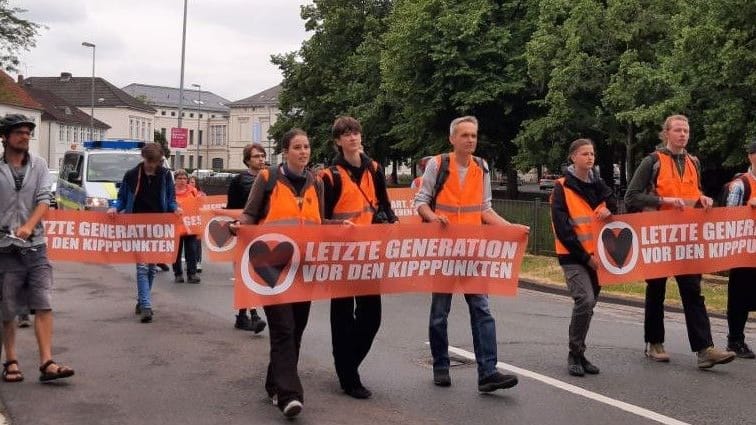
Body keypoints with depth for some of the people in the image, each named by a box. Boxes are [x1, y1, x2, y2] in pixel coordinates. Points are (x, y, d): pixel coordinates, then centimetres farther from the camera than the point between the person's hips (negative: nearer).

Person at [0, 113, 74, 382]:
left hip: (36, 245, 2)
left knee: (44, 306, -5)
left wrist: (29, 226, -17)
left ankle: (47, 363, -5)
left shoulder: (38, 165, 6)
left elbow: (44, 199, -2)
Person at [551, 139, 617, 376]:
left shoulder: (598, 185, 12)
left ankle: (579, 354, 20)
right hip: (573, 256, -6)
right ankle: (574, 355, -7)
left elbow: (614, 205, 16)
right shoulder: (562, 187, -6)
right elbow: (562, 228, -11)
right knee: (585, 300, -19)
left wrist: (609, 210, -9)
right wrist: (584, 256, -14)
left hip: (596, 254, 6)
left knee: (589, 304, 8)